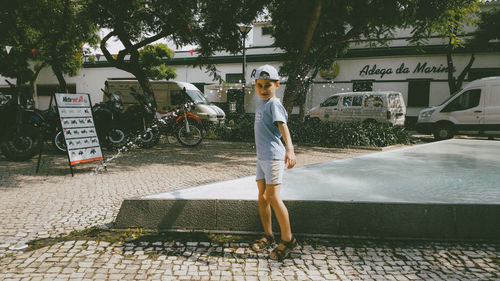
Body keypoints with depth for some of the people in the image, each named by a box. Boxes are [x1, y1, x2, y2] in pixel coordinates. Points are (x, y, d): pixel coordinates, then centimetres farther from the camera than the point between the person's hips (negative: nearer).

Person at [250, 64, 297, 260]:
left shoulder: (274, 104, -11)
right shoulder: (261, 104, 16)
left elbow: (282, 126, -26)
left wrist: (289, 149, -40)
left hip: (273, 156, -9)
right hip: (262, 156, 9)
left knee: (273, 197, -8)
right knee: (262, 197, 12)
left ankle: (288, 240, 6)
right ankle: (268, 236, 25)